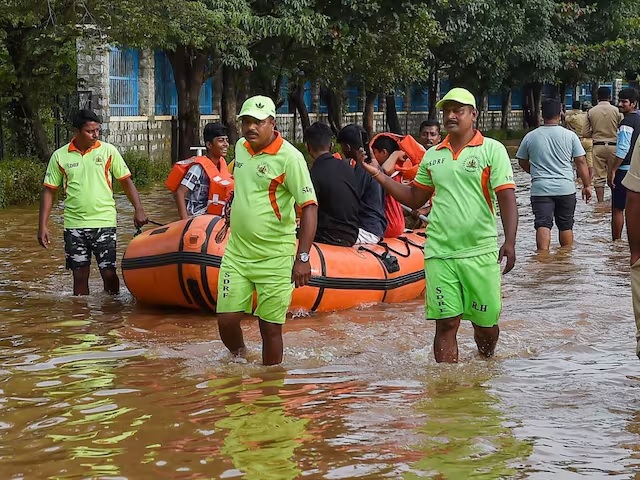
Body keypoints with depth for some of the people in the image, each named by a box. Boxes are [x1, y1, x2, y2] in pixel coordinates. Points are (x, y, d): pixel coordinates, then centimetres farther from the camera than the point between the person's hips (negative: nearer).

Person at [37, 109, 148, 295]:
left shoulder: (108, 151, 1)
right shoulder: (60, 156, 2)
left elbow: (126, 181, 6)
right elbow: (49, 191, 6)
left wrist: (138, 209, -7)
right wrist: (43, 226, 0)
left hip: (104, 222, -1)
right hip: (74, 224, 1)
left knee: (108, 273, -5)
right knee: (80, 276, 5)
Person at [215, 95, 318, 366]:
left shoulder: (289, 157, -14)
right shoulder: (241, 148, 6)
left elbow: (309, 207, -18)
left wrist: (302, 258, -24)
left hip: (275, 259, -5)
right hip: (237, 253, 5)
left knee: (270, 329, 1)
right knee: (226, 319, 0)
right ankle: (239, 359, 29)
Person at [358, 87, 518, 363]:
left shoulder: (492, 150, -1)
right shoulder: (432, 156, 13)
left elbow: (507, 198, -7)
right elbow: (414, 199, 20)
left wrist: (509, 242, -19)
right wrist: (378, 175, 12)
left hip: (481, 253, -3)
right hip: (439, 254, 3)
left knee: (486, 323, 8)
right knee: (446, 323, -3)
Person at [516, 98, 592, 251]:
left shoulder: (530, 137, 1)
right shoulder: (570, 135, -2)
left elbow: (522, 162, 13)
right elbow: (581, 162, -1)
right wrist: (587, 185, 8)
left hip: (540, 188, -1)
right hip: (565, 188, 1)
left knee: (543, 225, -8)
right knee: (566, 226, 14)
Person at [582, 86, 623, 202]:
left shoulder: (591, 112, -1)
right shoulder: (617, 111, -6)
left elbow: (585, 133, 1)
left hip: (597, 146, 1)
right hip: (613, 146, -1)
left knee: (599, 176, 5)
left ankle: (600, 203, 5)